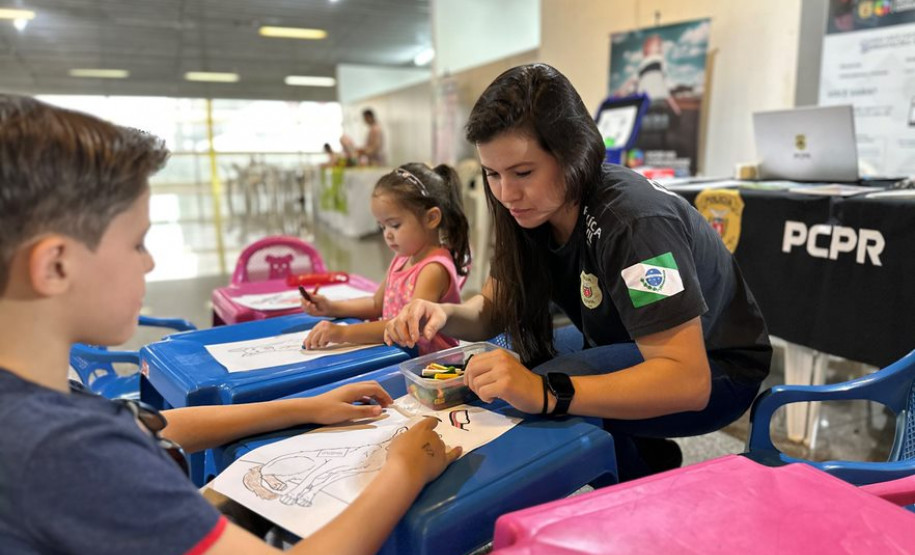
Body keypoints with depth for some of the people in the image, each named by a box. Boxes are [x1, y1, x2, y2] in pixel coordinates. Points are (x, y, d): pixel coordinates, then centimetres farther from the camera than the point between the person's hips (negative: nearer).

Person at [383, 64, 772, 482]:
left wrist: (546, 393, -47)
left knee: (534, 396, -28)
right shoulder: (530, 209, -9)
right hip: (623, 345, 8)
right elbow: (494, 309, 0)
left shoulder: (631, 221, -31)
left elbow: (687, 381, -37)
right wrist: (445, 316, -23)